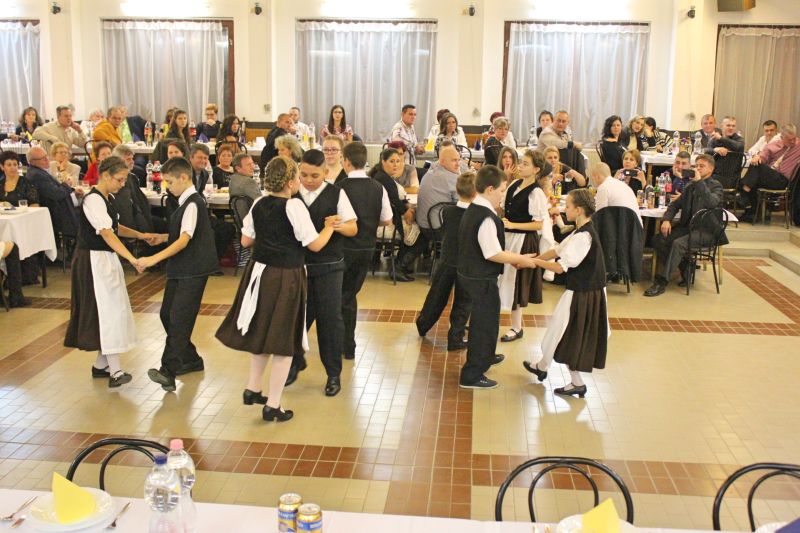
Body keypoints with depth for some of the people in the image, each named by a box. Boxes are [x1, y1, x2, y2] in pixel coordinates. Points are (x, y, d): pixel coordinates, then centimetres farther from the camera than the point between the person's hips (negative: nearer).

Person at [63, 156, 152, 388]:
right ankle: (115, 371, -6)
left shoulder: (107, 198, 10)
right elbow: (106, 233, -30)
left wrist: (140, 235, 7)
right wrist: (132, 259, -38)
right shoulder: (93, 199, -19)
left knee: (108, 309, 13)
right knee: (109, 309, -9)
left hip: (107, 258, 10)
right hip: (94, 261, -10)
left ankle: (101, 364, 23)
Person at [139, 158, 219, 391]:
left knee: (179, 319, -13)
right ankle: (191, 359, 27)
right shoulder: (187, 202, 13)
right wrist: (163, 238, 11)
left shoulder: (192, 204, -17)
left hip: (193, 270, -10)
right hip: (181, 269, 10)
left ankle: (168, 372, -13)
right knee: (167, 314, 15)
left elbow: (184, 241, -25)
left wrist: (154, 258, -30)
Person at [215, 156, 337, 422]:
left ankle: (252, 389, 34)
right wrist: (329, 226, 3)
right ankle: (272, 406, 11)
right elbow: (315, 245, -14)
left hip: (259, 271, 7)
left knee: (261, 332, 24)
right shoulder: (294, 206, -17)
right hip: (286, 277, -6)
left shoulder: (258, 205, 2)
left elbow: (246, 241, 9)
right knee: (283, 341, 4)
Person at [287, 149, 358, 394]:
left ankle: (333, 373, 19)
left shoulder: (336, 194, -4)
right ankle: (295, 362, 36)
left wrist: (339, 226, -23)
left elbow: (353, 228, -1)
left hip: (328, 266, -2)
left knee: (330, 318, 3)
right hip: (297, 264, 2)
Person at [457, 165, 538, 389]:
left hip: (470, 273, 10)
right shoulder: (486, 217, -24)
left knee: (483, 319, 28)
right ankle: (472, 375, 9)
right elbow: (493, 254, -27)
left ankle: (485, 356, 50)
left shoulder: (472, 210, 7)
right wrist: (521, 259, -15)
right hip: (482, 279, -10)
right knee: (485, 323, 2)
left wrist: (513, 258, 10)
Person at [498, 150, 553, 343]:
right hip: (507, 237, 7)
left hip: (523, 241, -7)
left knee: (515, 281, 4)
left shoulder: (536, 193, -17)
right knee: (503, 277, 15)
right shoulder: (514, 185, 4)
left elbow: (539, 224, -18)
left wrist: (513, 225, -21)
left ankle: (516, 327, 20)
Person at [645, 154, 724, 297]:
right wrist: (666, 219, 0)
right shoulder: (691, 186, 19)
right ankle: (685, 269, 0)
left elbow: (712, 203, -24)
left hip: (704, 230, -7)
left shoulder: (716, 186, -1)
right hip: (687, 226, 7)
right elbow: (675, 205, 20)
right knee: (658, 239, -14)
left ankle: (661, 282, -31)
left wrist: (699, 182, -22)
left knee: (678, 243, -32)